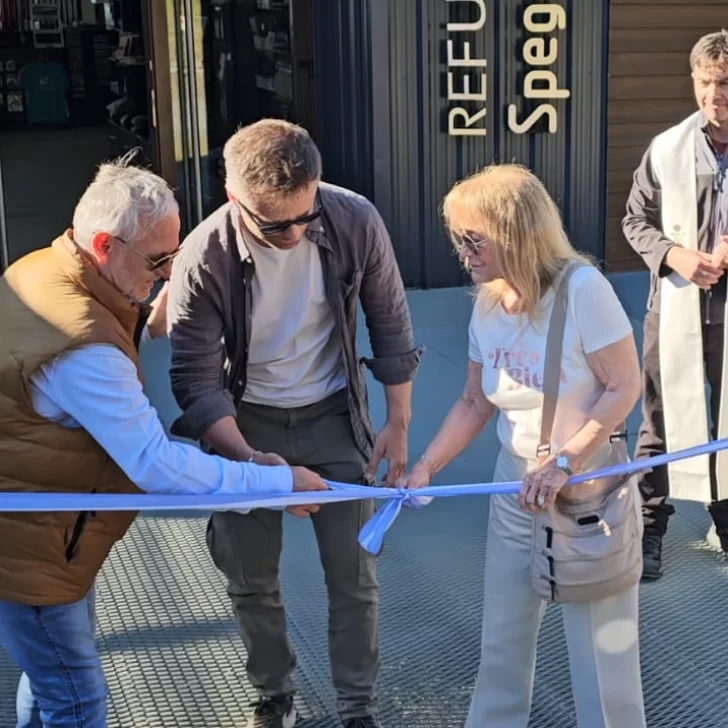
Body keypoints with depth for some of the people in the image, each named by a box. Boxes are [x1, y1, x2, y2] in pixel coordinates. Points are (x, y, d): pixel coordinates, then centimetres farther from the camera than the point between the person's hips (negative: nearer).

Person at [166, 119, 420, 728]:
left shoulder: (356, 222, -21)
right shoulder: (203, 259, -25)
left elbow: (390, 323, -5)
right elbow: (196, 380, -18)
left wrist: (398, 424, -2)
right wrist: (248, 458, -31)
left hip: (332, 416, 1)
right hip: (245, 424, 0)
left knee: (354, 572, 5)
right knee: (250, 578, 10)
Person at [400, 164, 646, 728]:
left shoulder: (582, 288, -21)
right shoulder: (488, 305, -1)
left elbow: (624, 388, -18)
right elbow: (475, 403, 7)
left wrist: (564, 462, -23)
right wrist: (426, 466, -1)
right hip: (516, 491, 6)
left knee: (601, 649, 3)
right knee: (502, 641, 16)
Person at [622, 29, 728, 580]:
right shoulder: (667, 149, -5)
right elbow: (636, 220, 4)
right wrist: (673, 255, -13)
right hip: (676, 307, 0)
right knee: (662, 422, 9)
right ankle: (648, 528, 22)